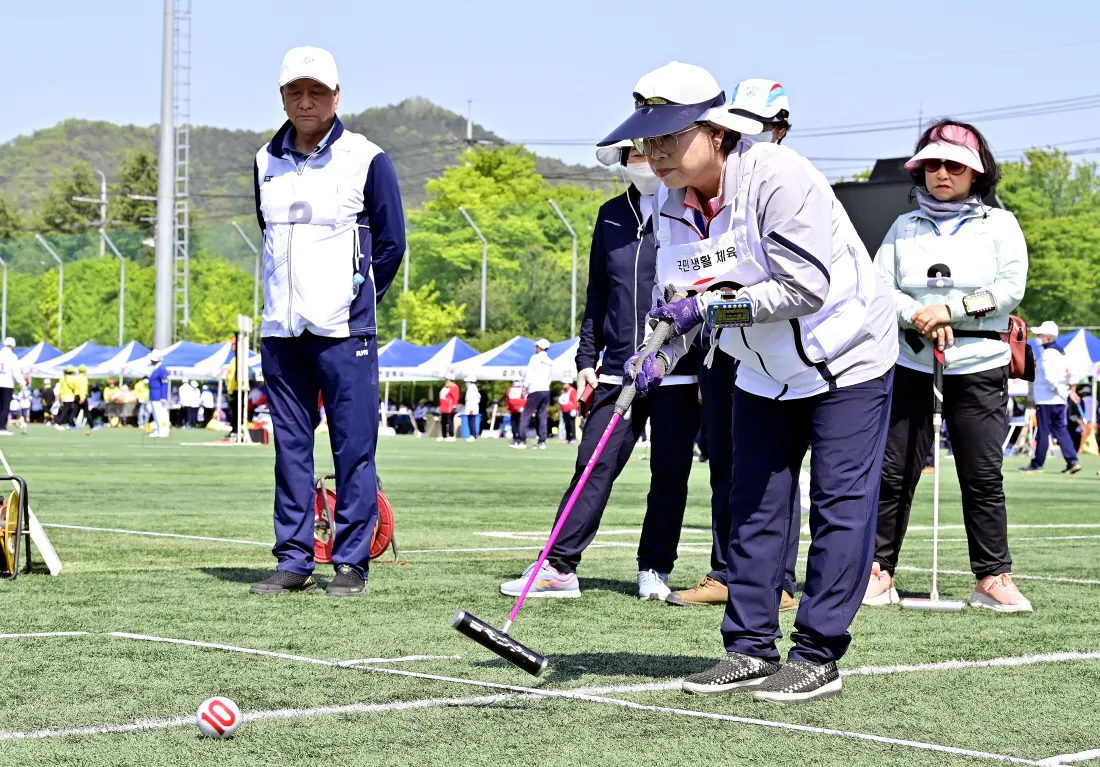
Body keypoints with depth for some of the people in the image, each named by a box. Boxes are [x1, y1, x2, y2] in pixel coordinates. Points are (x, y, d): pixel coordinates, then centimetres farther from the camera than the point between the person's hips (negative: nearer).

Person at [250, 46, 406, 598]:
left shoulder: (366, 159, -2)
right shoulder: (266, 162, 11)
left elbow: (391, 242, 3)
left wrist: (355, 301, 7)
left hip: (344, 330, -5)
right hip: (280, 328, 5)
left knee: (353, 446, -4)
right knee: (289, 446, 7)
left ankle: (352, 562, 1)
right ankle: (294, 560, 12)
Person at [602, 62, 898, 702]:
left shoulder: (777, 177, -27)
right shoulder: (674, 208, -5)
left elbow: (808, 287, -30)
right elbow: (683, 302, -2)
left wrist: (719, 304, -31)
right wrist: (658, 358, -22)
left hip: (846, 357, -7)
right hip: (764, 373, 7)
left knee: (840, 505, -6)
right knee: (754, 505, 6)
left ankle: (819, 656, -3)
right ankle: (751, 648, 13)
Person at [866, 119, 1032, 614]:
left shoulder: (999, 225, 8)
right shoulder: (904, 228, 14)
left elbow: (1011, 288, -4)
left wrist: (951, 309, -14)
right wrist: (918, 319, -14)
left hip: (979, 368, -2)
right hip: (910, 364, 2)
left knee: (983, 475, -3)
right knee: (892, 471, -2)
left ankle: (993, 579, 2)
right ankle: (878, 572, 4)